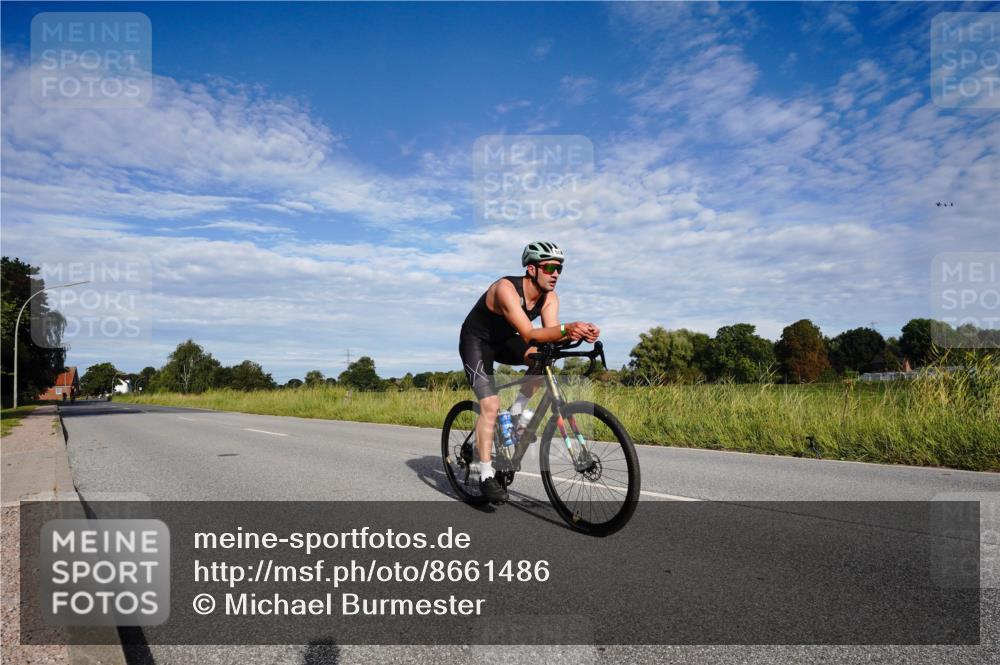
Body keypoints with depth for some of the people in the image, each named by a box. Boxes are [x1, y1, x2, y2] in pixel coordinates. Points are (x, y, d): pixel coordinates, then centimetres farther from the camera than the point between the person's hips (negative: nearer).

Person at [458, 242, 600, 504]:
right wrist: (566, 328, -57)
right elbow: (529, 335, -42)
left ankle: (517, 412, -5)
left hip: (504, 341, 6)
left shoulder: (550, 298, -11)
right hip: (476, 341, -6)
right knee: (490, 405, -19)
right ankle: (486, 475, -10)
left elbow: (552, 335, -24)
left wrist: (579, 333, -44)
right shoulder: (506, 288, -32)